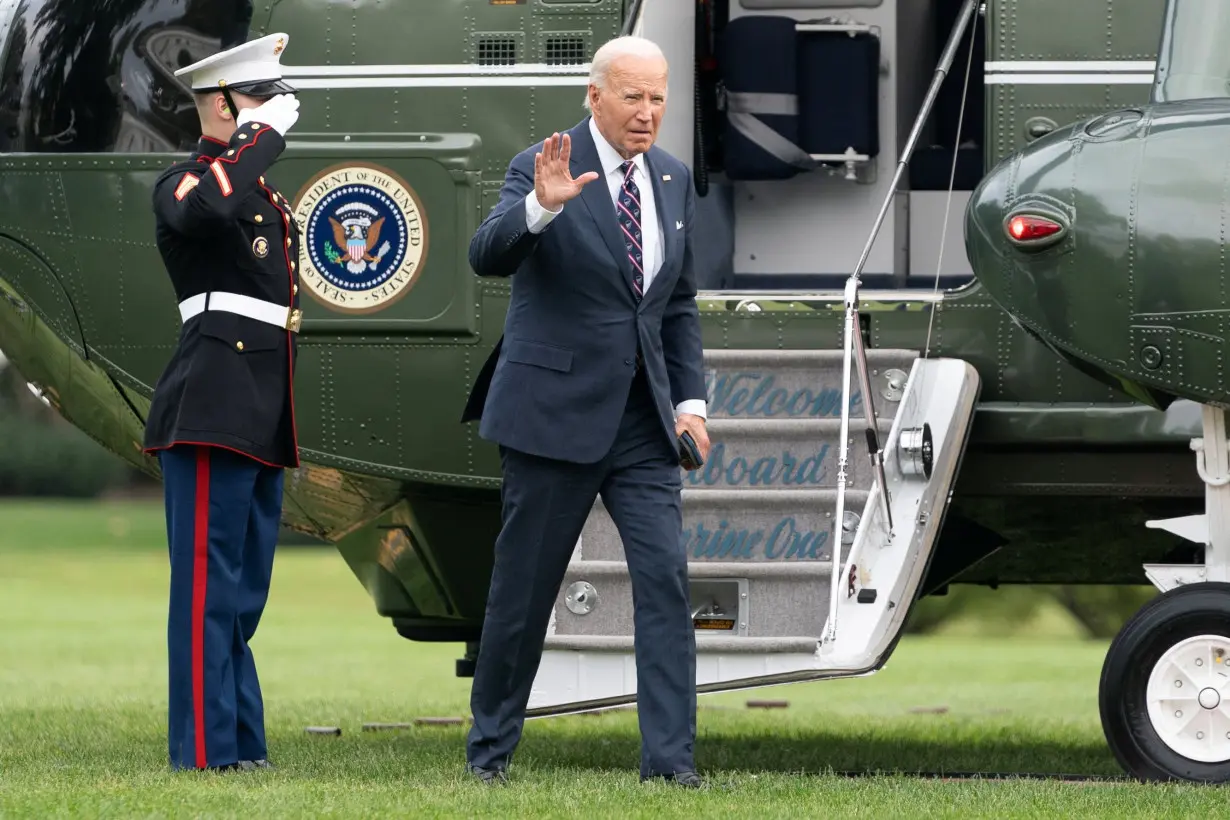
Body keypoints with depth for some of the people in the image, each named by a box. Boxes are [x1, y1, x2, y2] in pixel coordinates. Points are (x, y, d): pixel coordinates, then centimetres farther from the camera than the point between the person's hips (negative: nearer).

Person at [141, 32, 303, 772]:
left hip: (261, 421, 9)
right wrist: (266, 135, -22)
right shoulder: (187, 181, -8)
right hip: (213, 412, -9)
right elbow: (204, 209, -35)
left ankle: (243, 748, 16)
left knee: (243, 595, 12)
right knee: (211, 590, -8)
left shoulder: (266, 195, 20)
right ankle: (207, 758, -7)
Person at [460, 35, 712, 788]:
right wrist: (541, 207, -42)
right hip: (555, 409, -4)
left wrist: (690, 398, 6)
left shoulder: (674, 180, 9)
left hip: (642, 417, 4)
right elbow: (486, 256, -24)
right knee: (524, 586, 4)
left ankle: (670, 754, -8)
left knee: (666, 575, -8)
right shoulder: (543, 167, -9)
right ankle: (492, 748, 19)